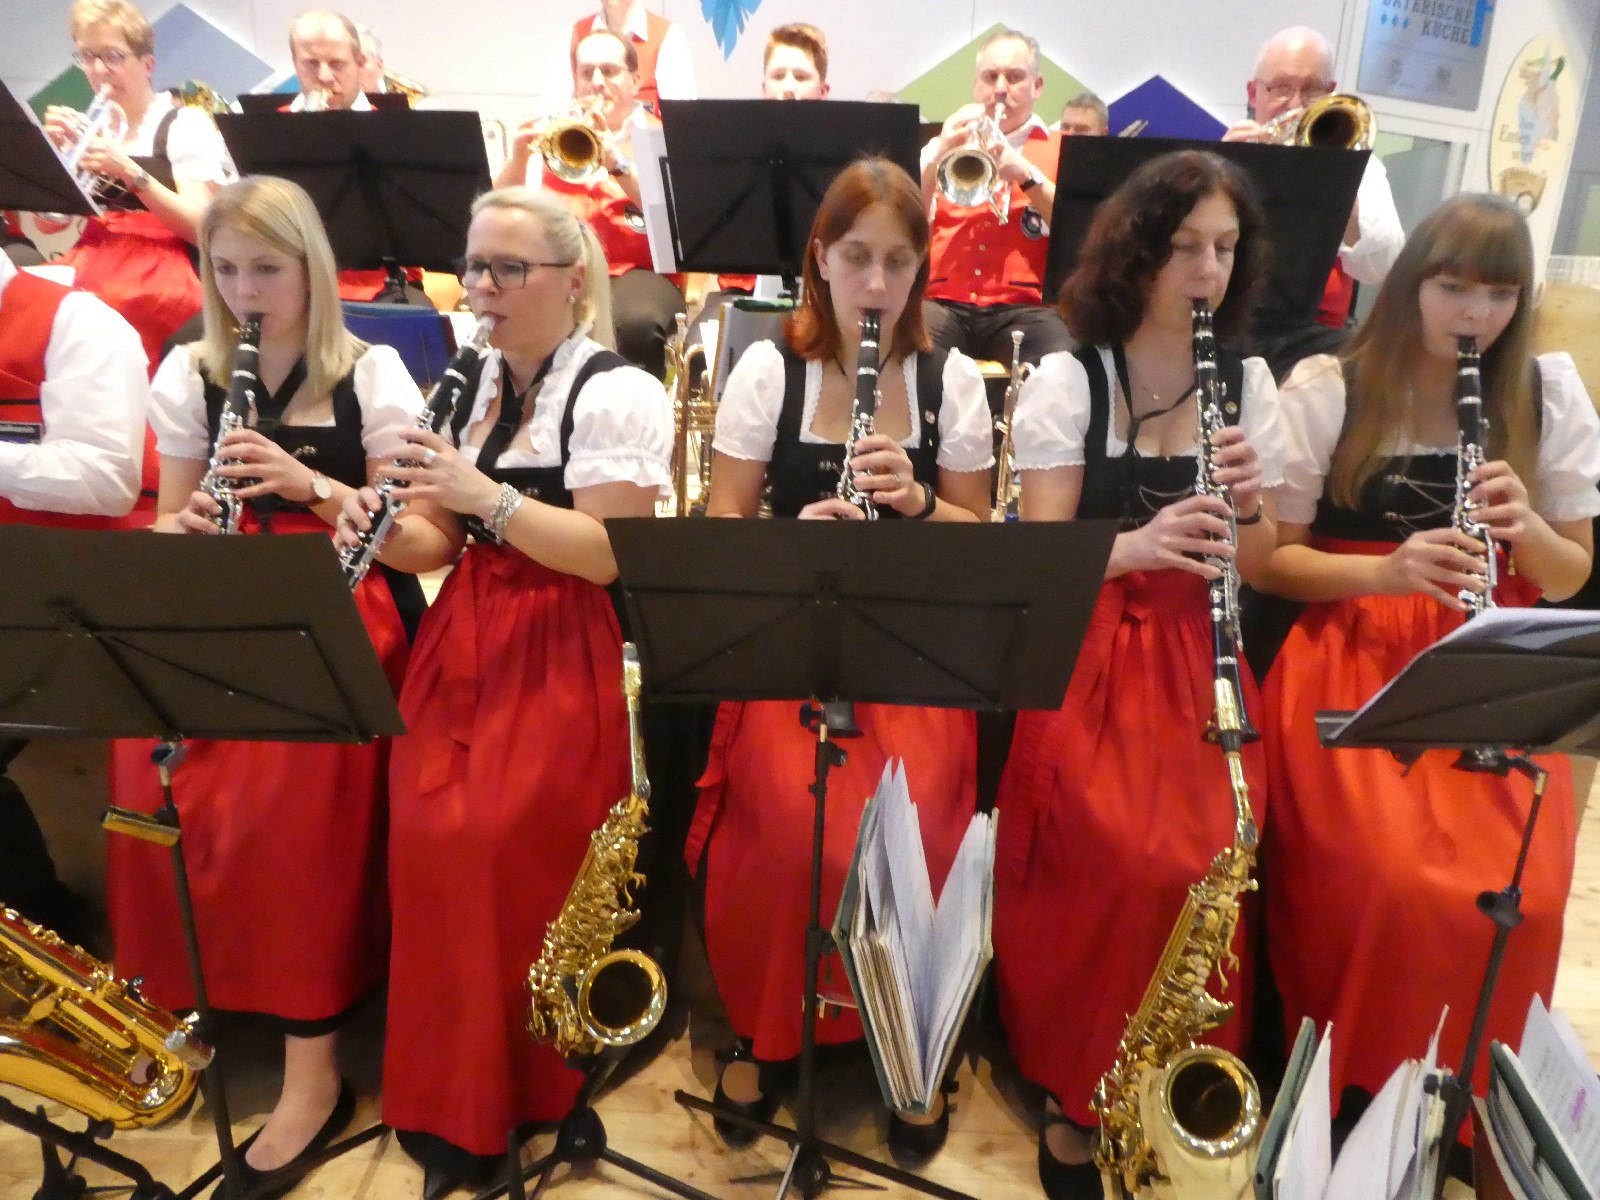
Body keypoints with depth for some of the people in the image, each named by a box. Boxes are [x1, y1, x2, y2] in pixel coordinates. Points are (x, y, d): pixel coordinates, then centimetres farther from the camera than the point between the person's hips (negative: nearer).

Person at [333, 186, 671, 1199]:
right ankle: (446, 1083, 8)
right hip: (465, 645, 6)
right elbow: (442, 544, 17)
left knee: (480, 840, -18)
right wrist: (390, 532, -5)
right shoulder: (471, 385, 16)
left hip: (566, 659, -6)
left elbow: (613, 555, -15)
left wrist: (483, 492, -21)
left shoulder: (619, 393, -6)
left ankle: (490, 1102, 5)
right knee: (425, 829, -11)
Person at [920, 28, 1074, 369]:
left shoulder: (1061, 152, 17)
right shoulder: (944, 145, 22)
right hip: (944, 304, 1)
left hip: (1024, 308, -1)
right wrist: (938, 156, -5)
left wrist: (1025, 173, -10)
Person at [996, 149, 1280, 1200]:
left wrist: (1249, 506, -13)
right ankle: (1082, 1096, 3)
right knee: (1139, 862, -23)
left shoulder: (1249, 383, 9)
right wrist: (1138, 544, -27)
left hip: (1195, 656, 3)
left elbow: (1258, 568, 9)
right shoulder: (1066, 381, -1)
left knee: (1212, 856, -20)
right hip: (1086, 654, -3)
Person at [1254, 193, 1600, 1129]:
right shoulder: (1325, 389, -2)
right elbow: (1270, 561, -3)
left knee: (1521, 894, -17)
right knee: (1387, 884, -23)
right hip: (1352, 666, -3)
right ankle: (1348, 1090, 5)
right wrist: (1387, 569, -20)